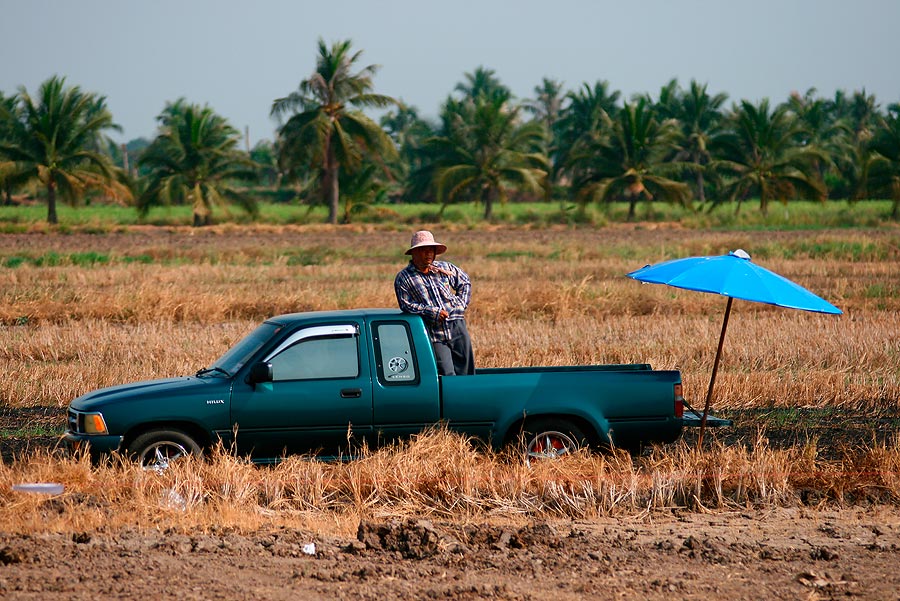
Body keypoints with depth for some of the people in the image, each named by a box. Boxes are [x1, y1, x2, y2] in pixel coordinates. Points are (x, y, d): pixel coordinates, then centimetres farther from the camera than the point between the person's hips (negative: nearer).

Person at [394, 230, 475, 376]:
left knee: (466, 373, 5)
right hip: (435, 335, -4)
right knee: (447, 376, -12)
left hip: (457, 327, 4)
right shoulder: (403, 278, 0)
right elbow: (406, 305, -7)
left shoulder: (444, 268, 11)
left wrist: (461, 305, 8)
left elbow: (465, 282, 24)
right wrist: (433, 312, -15)